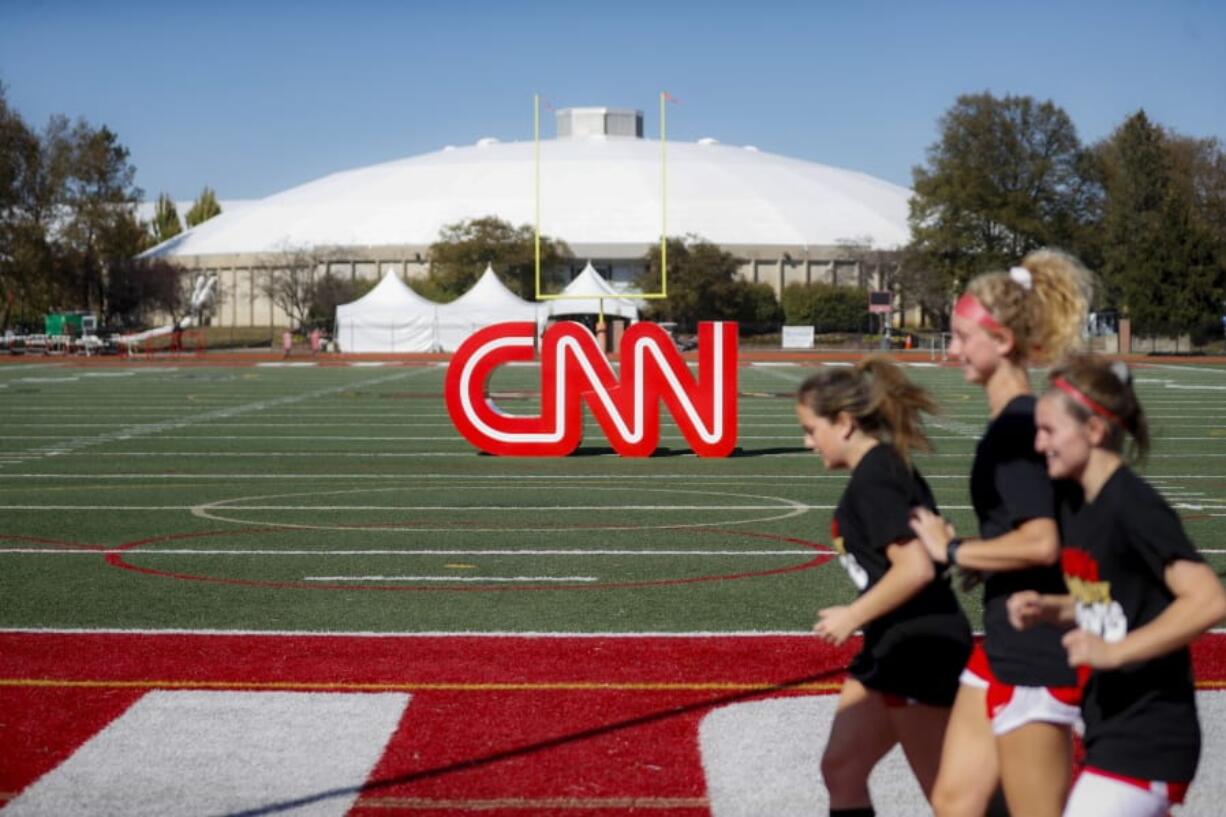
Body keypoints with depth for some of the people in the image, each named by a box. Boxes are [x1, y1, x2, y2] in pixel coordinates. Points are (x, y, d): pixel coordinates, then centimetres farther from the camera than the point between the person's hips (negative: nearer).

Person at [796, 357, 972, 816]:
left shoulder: (872, 480, -18)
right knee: (841, 768, 13)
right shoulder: (884, 468, 11)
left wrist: (853, 616, -16)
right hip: (893, 647, 10)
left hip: (919, 649, -10)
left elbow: (916, 568, -27)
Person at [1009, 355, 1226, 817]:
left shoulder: (1135, 508, -20)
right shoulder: (1074, 505, 7)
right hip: (1110, 732, 10)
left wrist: (1115, 651, -29)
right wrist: (1048, 609, 1)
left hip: (1145, 741, -10)